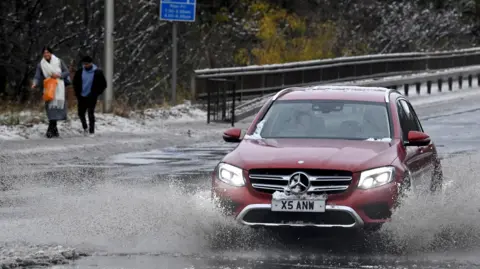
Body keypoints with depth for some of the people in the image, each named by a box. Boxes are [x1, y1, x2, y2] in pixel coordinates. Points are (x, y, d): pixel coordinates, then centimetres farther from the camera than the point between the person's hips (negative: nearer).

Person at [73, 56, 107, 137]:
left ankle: (91, 131, 4)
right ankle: (85, 127, 31)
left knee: (91, 113, -5)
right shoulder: (80, 72, 1)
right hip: (82, 97, 4)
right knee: (81, 113, 8)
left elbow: (103, 84, 0)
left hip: (92, 97, -4)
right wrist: (77, 93, 5)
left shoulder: (98, 72, -8)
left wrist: (97, 93, -5)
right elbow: (75, 83, 13)